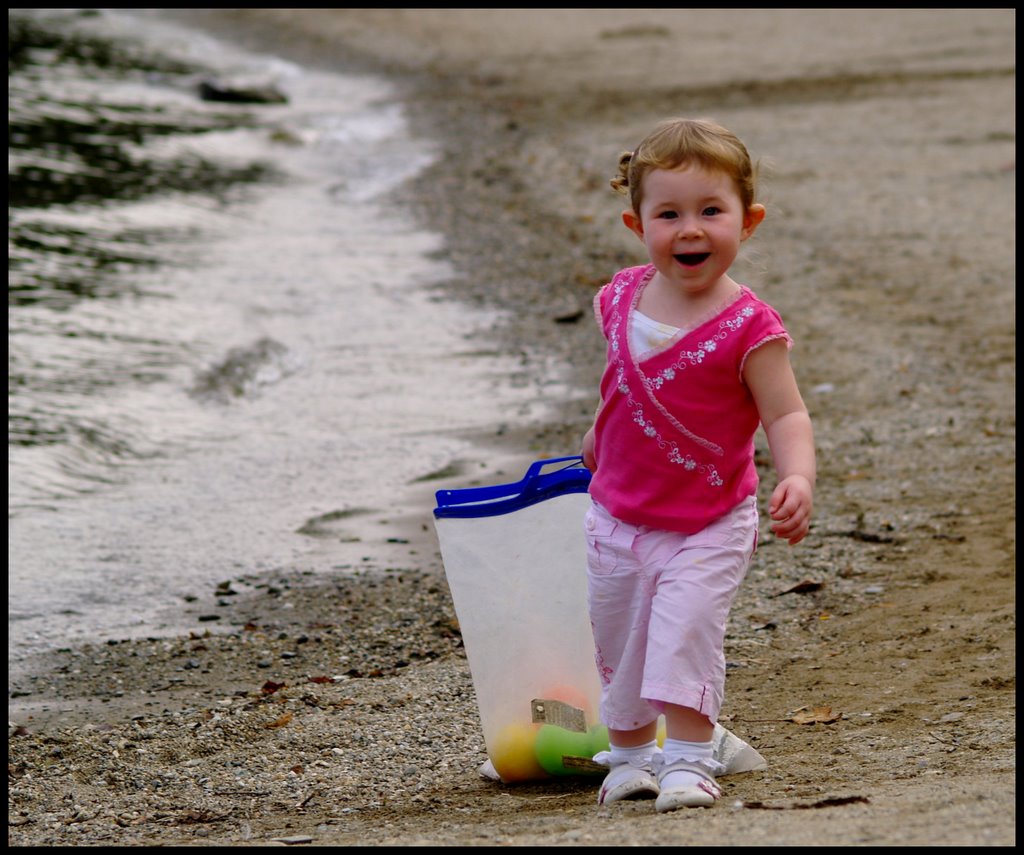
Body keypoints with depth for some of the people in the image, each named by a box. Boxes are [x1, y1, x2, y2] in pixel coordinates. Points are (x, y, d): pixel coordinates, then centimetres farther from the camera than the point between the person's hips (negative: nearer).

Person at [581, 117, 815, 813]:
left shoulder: (747, 326, -19)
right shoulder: (623, 299, -4)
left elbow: (786, 416, -20)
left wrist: (798, 477, -37)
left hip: (708, 526, -5)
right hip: (618, 516, 5)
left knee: (686, 632, -16)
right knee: (616, 641, 13)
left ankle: (688, 761, -4)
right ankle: (630, 755, 30)